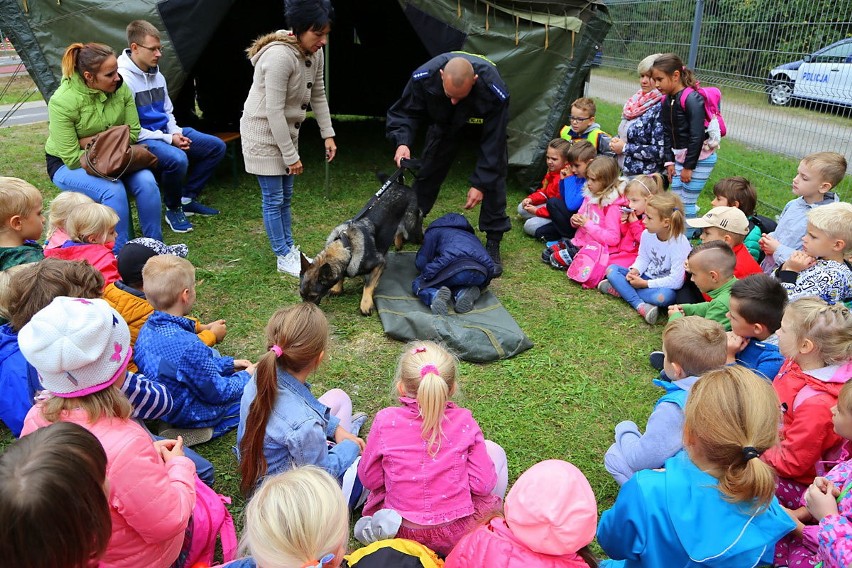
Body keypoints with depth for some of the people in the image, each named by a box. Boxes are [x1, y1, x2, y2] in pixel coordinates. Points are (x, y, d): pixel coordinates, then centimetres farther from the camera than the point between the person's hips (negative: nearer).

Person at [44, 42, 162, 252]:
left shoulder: (121, 88, -12)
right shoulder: (62, 102, -24)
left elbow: (133, 132, -6)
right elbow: (72, 157, -23)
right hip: (68, 165, -4)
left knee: (147, 181, -23)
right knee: (114, 190, -32)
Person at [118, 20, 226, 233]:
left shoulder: (157, 75, 8)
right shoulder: (123, 79, -17)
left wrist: (176, 132, -2)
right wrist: (168, 139, -19)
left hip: (166, 132, 9)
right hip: (142, 140, -9)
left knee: (216, 146, 4)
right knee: (177, 159, -37)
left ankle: (187, 199, 13)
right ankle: (173, 209, -7)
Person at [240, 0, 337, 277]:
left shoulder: (315, 54, -3)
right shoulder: (279, 56, -28)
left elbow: (318, 96, 10)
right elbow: (274, 112, -28)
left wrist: (328, 135, 7)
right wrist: (292, 156, -24)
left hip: (286, 130, 8)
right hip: (263, 132, -8)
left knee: (285, 196, 15)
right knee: (273, 198, 0)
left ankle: (290, 250, 25)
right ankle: (284, 258, 10)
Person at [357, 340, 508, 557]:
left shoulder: (386, 421, -17)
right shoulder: (464, 422, -16)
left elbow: (369, 479, -5)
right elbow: (483, 485, -10)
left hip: (400, 531, 1)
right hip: (458, 535, -1)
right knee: (493, 450, 18)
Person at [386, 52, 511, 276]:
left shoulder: (494, 91, -42)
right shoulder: (423, 77, -37)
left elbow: (493, 141, -32)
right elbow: (404, 112, -21)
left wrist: (480, 183, -31)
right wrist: (402, 142, -42)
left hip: (486, 124, -2)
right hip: (445, 121, 2)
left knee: (494, 175, -14)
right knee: (428, 169, 4)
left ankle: (493, 245, -5)